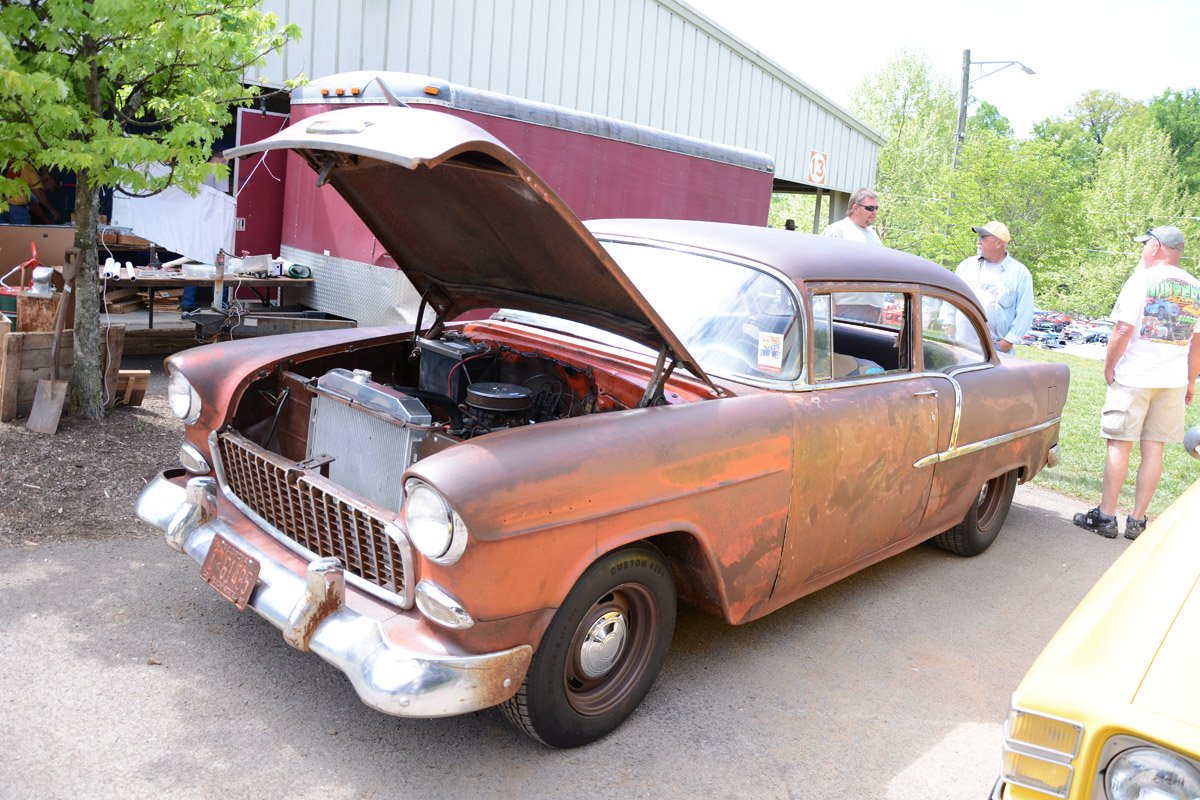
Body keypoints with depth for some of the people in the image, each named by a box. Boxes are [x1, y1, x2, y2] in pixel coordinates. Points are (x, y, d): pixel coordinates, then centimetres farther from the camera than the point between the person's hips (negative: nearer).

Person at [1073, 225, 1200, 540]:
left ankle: (1105, 516, 6)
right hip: (1173, 382, 5)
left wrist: (1109, 368, -3)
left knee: (1119, 444, 1)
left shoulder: (1143, 279, -8)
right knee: (1153, 449, 7)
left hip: (1134, 376, -5)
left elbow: (1123, 329, -14)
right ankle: (1137, 520, 11)